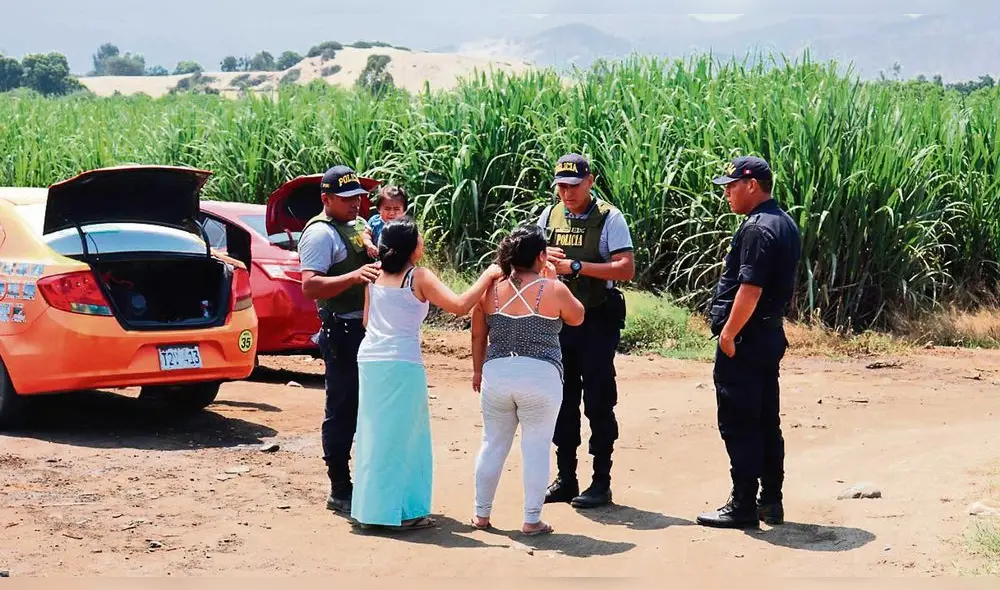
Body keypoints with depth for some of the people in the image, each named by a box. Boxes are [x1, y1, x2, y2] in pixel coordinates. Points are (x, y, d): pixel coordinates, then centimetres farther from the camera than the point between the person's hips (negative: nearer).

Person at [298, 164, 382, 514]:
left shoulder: (360, 225, 15)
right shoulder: (320, 233, -11)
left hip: (371, 328, 9)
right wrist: (354, 276, -35)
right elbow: (310, 286, -24)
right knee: (342, 411, -4)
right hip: (342, 332, -9)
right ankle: (340, 491, 2)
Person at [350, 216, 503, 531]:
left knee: (374, 434, 13)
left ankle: (369, 508, 17)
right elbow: (460, 305, -18)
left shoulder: (376, 276, 9)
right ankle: (401, 511, 3)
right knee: (402, 436, 1)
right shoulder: (419, 277, -8)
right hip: (402, 362, -6)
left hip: (369, 359, 6)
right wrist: (487, 277, -7)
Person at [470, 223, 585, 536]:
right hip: (540, 377, -3)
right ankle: (532, 520, 6)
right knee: (536, 448, 4)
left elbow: (478, 336, 10)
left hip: (496, 374, 3)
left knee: (493, 444, 15)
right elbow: (577, 318, 12)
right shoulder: (553, 290, -6)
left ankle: (482, 514, 23)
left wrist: (478, 371, 22)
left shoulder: (491, 289, 3)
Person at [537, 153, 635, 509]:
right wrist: (543, 257, -11)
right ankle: (565, 479, 20)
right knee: (563, 400, 11)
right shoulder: (549, 217, 8)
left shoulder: (609, 219, -8)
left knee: (599, 402, 0)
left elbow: (626, 269, -17)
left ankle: (601, 483, 7)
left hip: (597, 321, -5)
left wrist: (576, 266, -23)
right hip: (557, 318, 5)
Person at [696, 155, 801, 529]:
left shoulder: (757, 229, -18)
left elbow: (750, 289, -25)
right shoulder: (785, 224, 13)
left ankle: (743, 507, 0)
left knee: (739, 426, -4)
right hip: (770, 334, 10)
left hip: (745, 339, -10)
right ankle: (771, 502, 20)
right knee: (766, 423, 14)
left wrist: (728, 333, -19)